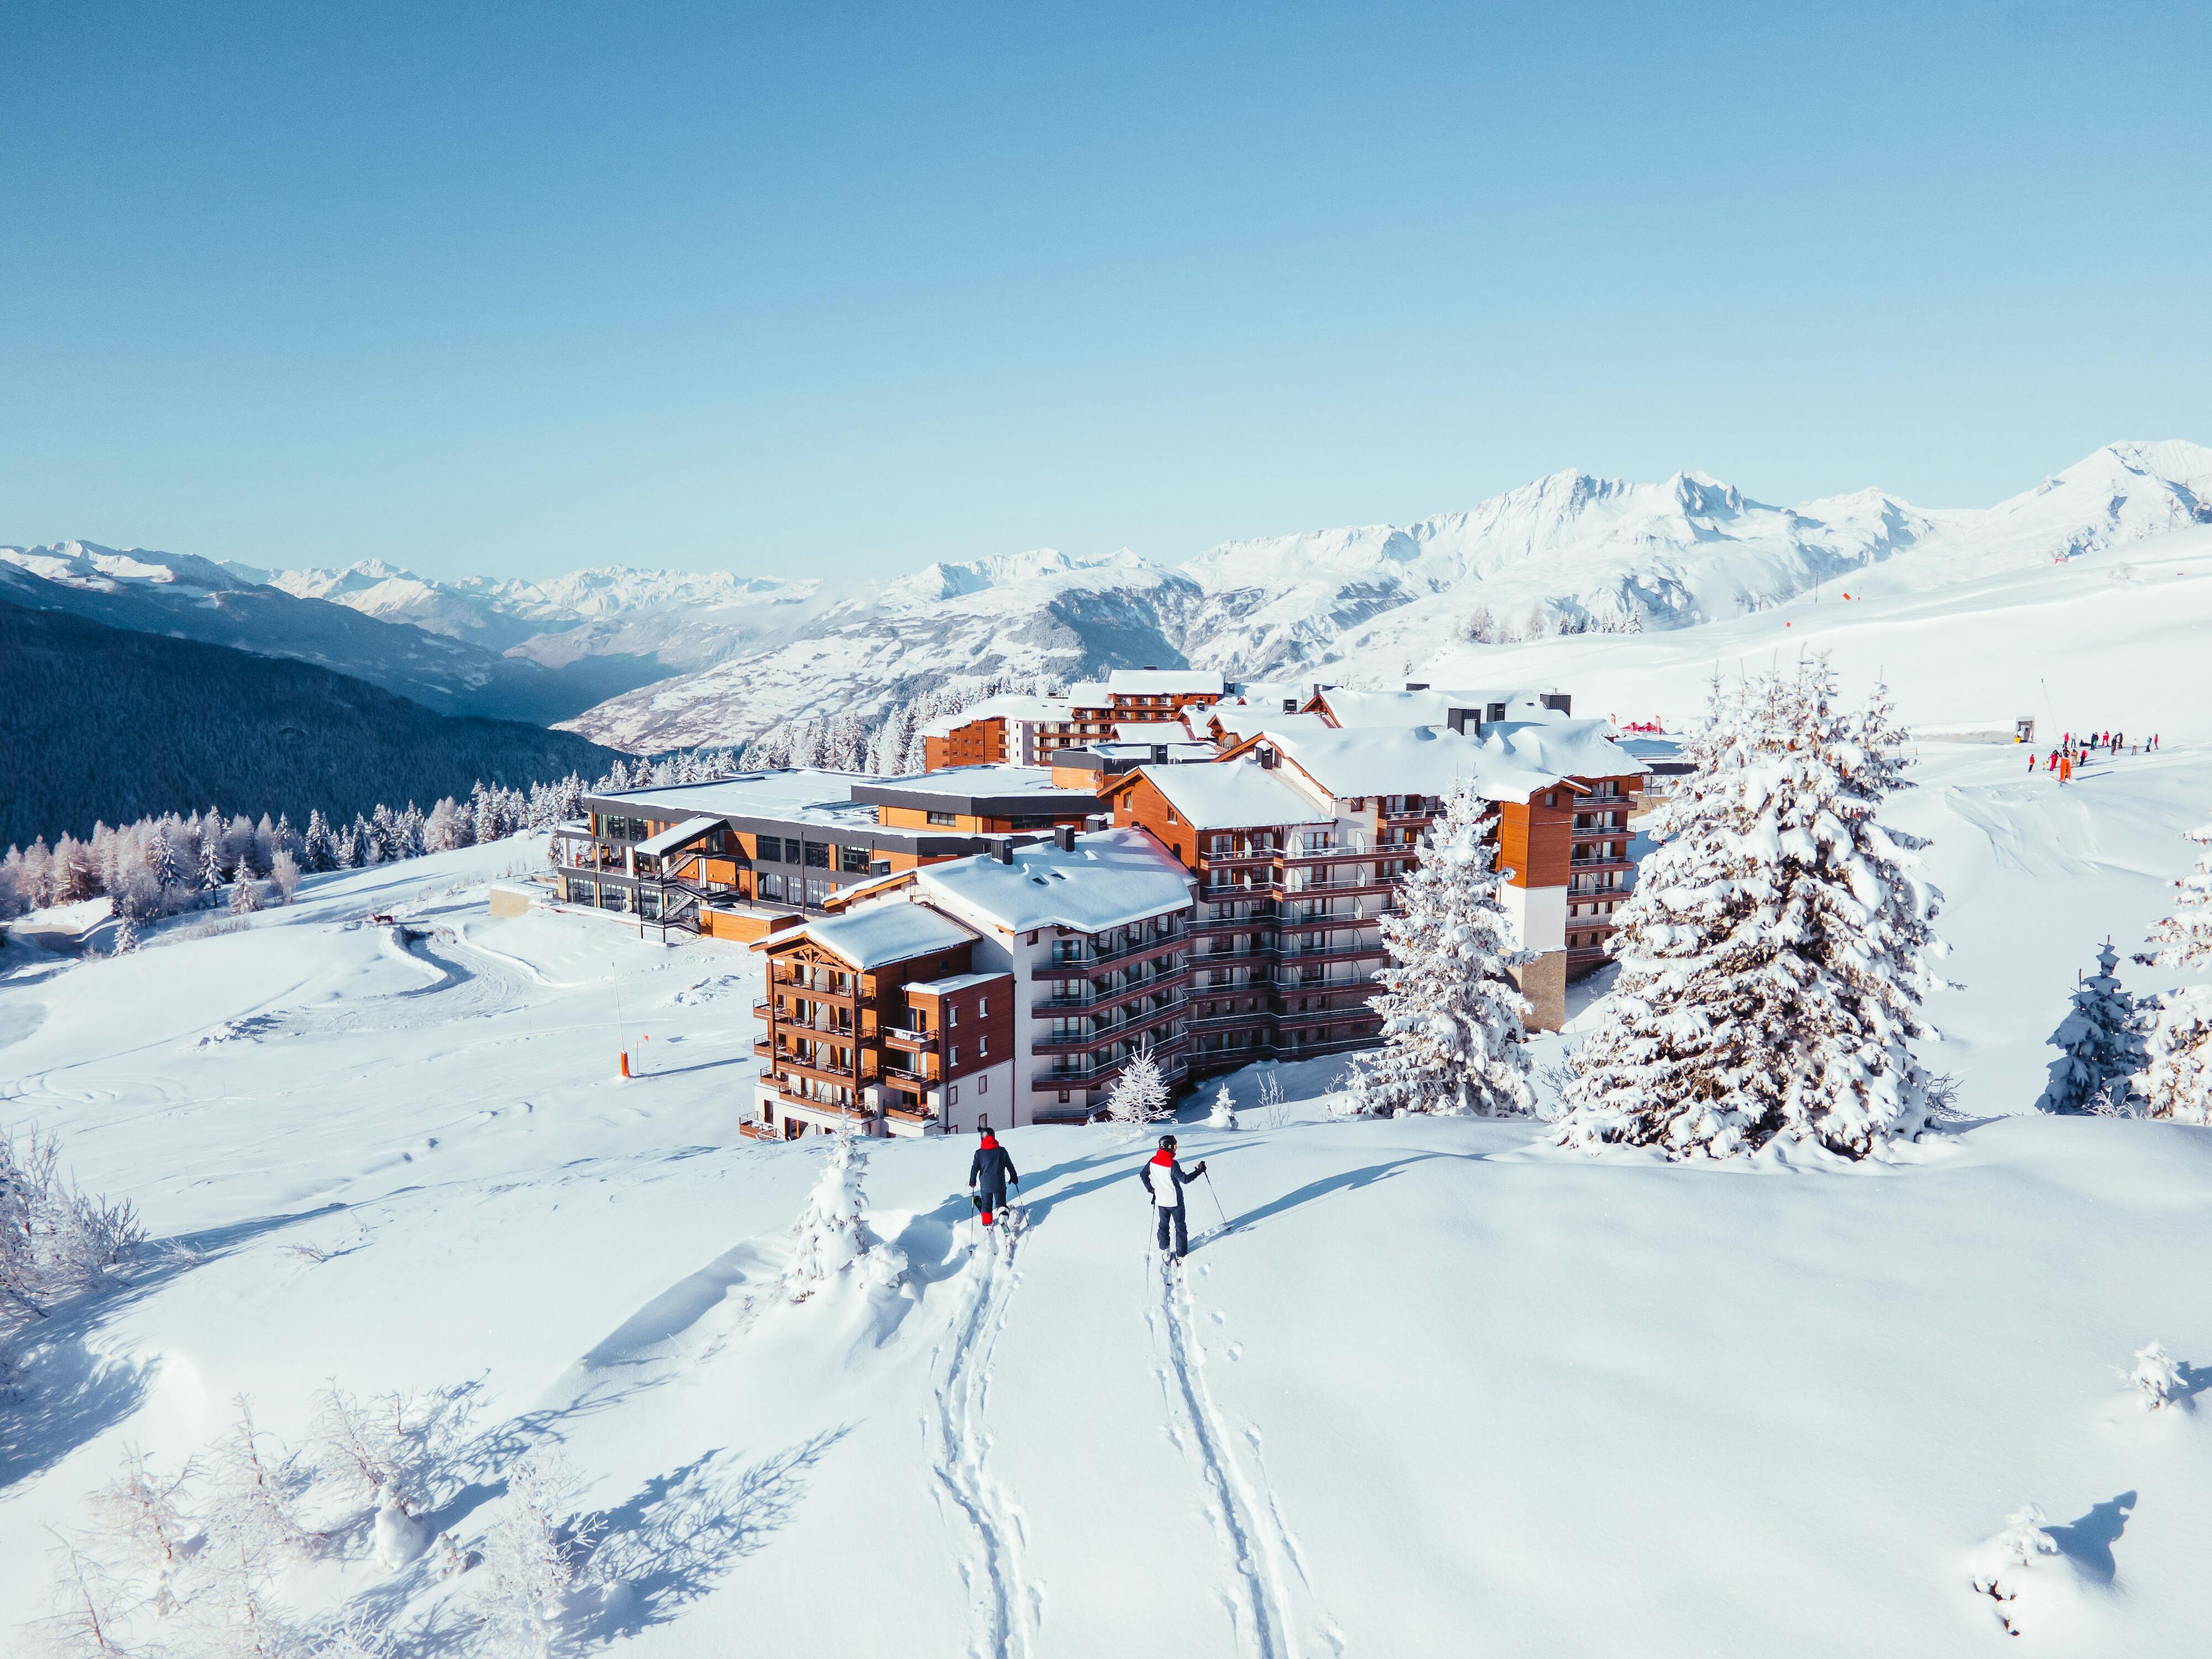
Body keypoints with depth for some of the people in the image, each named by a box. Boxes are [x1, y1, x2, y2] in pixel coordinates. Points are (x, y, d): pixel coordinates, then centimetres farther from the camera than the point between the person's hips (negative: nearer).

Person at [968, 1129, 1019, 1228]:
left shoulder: (979, 1153, -4)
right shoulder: (1002, 1151, -2)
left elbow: (975, 1168, -2)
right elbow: (1010, 1165, 6)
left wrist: (972, 1182, 10)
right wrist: (1014, 1177, 20)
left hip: (985, 1185, 0)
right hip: (999, 1184, 0)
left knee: (986, 1205, 17)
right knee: (1001, 1203, 10)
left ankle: (987, 1224, 17)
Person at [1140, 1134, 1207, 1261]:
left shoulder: (1153, 1161, -7)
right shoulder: (1172, 1164, -26)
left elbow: (1142, 1174, 5)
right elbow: (1185, 1179, -24)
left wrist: (1150, 1188, 17)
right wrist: (1199, 1171, -13)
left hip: (1160, 1201, 5)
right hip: (1175, 1202, -5)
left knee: (1163, 1225, 23)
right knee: (1180, 1227, 12)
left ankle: (1164, 1250, 29)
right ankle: (1181, 1255, 17)